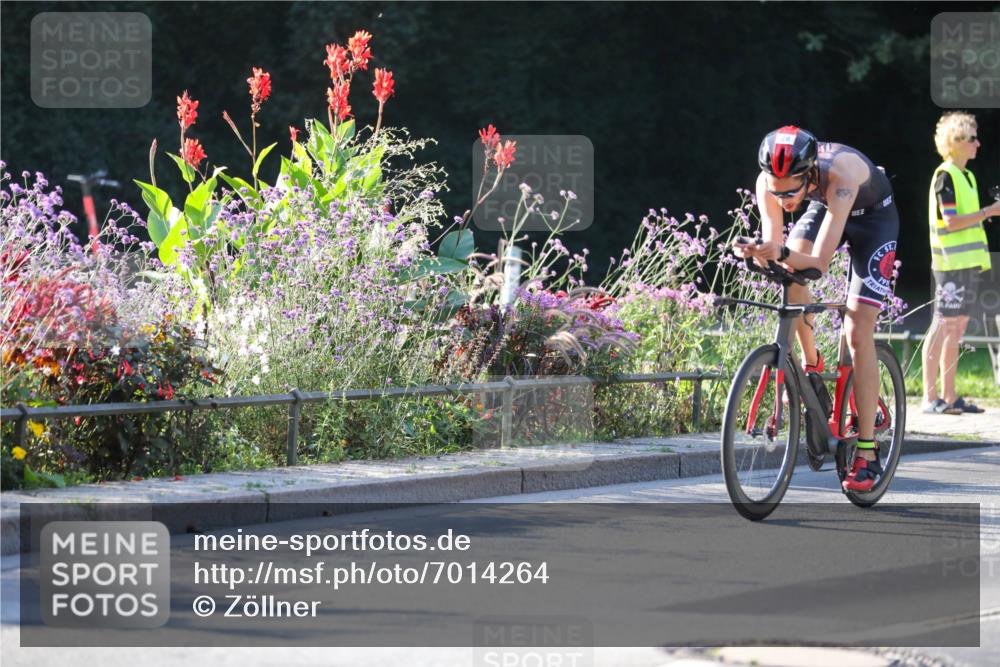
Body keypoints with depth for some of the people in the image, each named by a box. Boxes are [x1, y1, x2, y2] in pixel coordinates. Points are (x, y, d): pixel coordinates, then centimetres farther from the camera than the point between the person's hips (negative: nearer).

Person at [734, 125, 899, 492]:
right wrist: (760, 254, -50)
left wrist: (780, 254, -62)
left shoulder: (841, 172, -42)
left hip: (873, 217, -5)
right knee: (788, 270, -27)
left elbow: (820, 261, -44)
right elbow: (775, 251, -28)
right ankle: (811, 364, -3)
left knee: (857, 333, -15)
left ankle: (867, 453, -12)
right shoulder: (771, 181, -29)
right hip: (824, 209, 5)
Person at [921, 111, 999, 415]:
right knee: (943, 326, -9)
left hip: (967, 262, 9)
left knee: (956, 327, 9)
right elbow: (950, 221, -18)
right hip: (951, 263, -9)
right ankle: (930, 397, -8)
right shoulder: (945, 176, -11)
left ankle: (949, 396, 12)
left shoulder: (966, 176, 18)